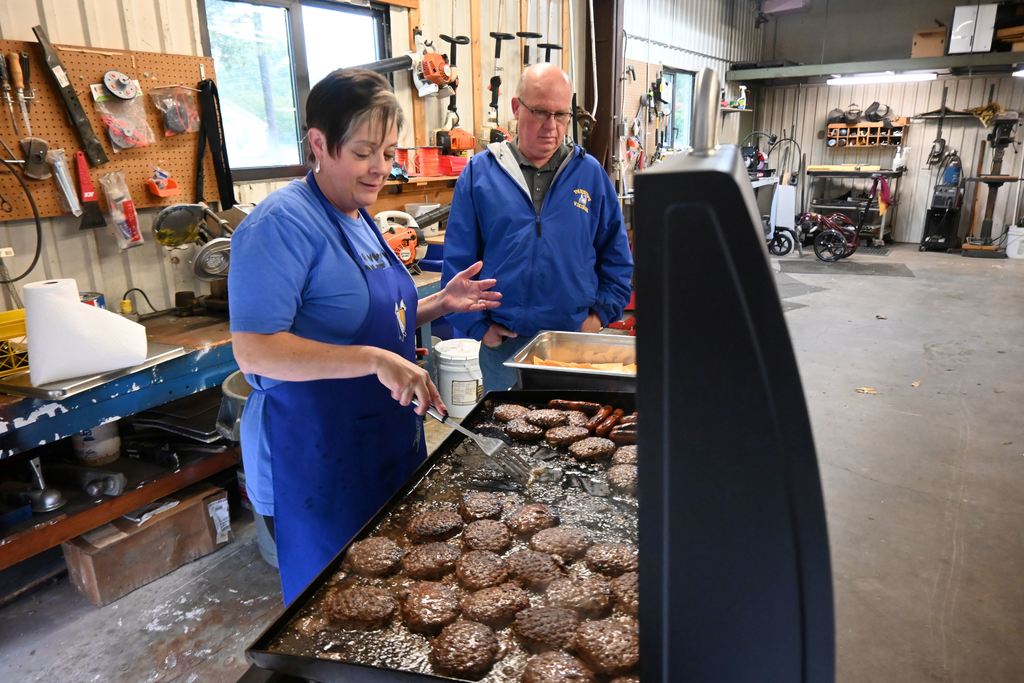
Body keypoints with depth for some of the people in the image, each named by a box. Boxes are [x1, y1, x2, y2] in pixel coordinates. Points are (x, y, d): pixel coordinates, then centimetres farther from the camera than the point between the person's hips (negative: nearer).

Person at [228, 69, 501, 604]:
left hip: (386, 441, 9)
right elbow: (254, 351, -26)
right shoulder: (283, 223, -18)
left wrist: (440, 303, 5)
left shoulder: (358, 220, 10)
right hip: (316, 457, -8)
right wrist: (376, 361, -33)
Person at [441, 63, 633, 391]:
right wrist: (478, 326, -5)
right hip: (503, 344, -1)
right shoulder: (480, 172, -1)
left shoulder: (590, 172, 3)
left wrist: (601, 314, 0)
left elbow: (616, 257, 8)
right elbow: (458, 262, -1)